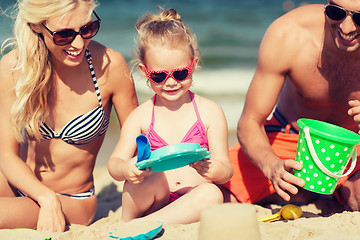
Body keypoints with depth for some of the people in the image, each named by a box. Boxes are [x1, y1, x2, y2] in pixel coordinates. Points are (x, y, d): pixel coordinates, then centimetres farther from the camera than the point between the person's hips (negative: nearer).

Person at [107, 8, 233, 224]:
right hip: (148, 204, -1)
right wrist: (125, 169, -26)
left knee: (212, 194, -31)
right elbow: (114, 164, 0)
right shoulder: (141, 117, 3)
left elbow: (226, 172, -1)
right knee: (155, 177, -31)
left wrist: (209, 168, -26)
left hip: (190, 203, 2)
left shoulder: (210, 112, 2)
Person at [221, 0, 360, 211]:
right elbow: (249, 123, -22)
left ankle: (343, 191, 4)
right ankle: (302, 191, 8)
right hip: (286, 137, 1)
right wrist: (273, 167, -44)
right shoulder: (285, 35, -29)